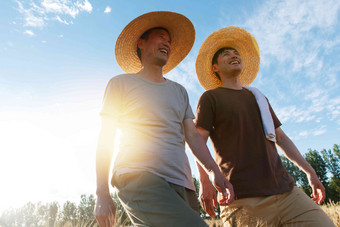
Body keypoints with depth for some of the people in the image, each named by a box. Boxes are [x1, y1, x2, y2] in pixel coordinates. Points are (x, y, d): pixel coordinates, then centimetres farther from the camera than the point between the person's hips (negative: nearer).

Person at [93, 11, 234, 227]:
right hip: (139, 178, -5)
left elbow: (192, 134, 15)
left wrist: (214, 171, -1)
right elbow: (106, 139, 5)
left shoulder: (179, 91, 24)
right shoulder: (121, 83, 11)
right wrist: (102, 194, -2)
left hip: (180, 185, 6)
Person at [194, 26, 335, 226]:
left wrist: (309, 171, 19)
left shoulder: (258, 97, 23)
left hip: (286, 190, 6)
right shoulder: (210, 98, 5)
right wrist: (205, 181, -17)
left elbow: (281, 137, 24)